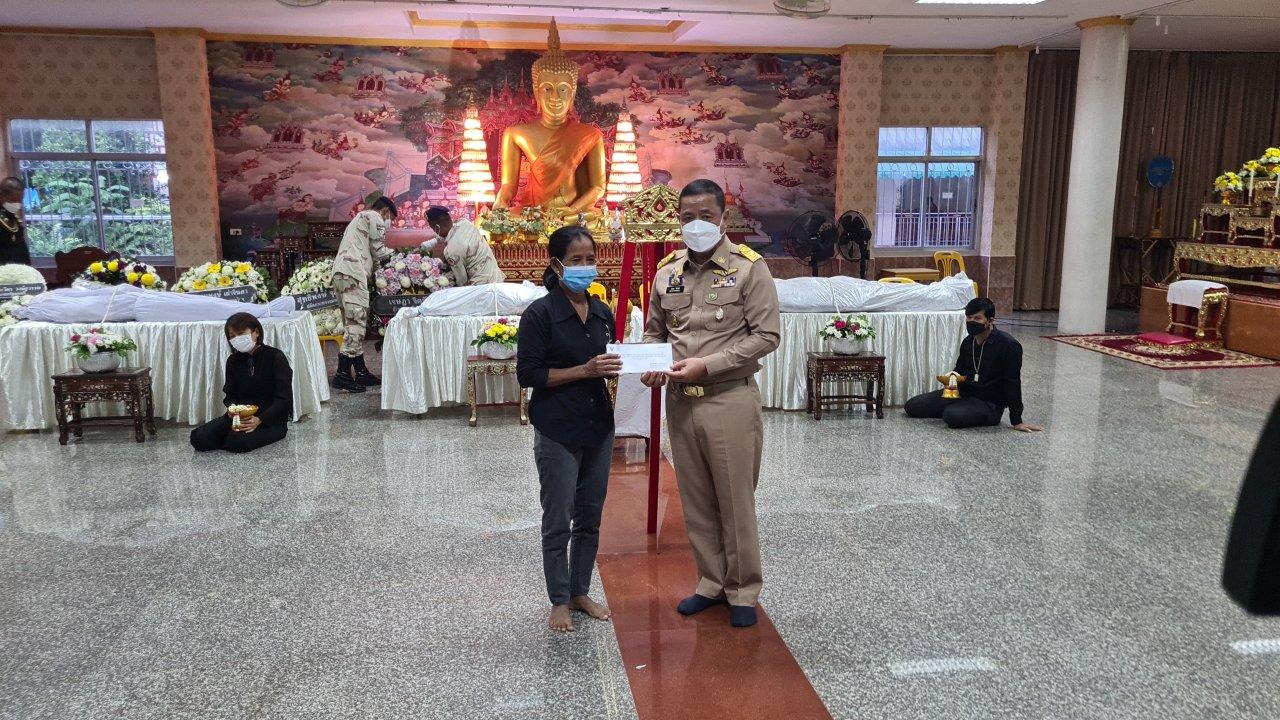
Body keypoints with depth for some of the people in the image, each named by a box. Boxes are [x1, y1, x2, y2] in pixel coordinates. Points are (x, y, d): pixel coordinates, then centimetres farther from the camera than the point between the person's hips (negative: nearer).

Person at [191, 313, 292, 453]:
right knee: (199, 438, -16)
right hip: (241, 416, 5)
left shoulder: (275, 357, -9)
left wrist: (259, 420, -25)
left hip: (271, 420, -5)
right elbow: (229, 395, 10)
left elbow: (284, 399, -13)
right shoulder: (233, 361, 9)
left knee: (238, 441, -33)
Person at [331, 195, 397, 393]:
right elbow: (378, 251, 1)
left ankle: (360, 371, 13)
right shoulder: (376, 218, 3)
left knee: (353, 324, 10)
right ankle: (342, 374, -15)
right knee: (357, 322, -12)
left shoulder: (359, 218, 33)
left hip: (340, 272, 10)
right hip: (353, 274, -10)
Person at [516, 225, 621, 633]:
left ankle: (581, 592, 29)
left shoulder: (602, 313, 7)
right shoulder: (540, 314, -11)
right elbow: (527, 374, -14)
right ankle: (559, 601, 20)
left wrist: (618, 368, -6)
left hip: (599, 427, 6)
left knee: (590, 517, 14)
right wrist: (583, 371, -21)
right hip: (558, 431, -6)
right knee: (558, 521, 4)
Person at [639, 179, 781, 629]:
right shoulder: (666, 272, 8)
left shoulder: (749, 267, -7)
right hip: (680, 402, 5)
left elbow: (767, 334, -10)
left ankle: (744, 592, 21)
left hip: (730, 401, -5)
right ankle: (712, 583, 30)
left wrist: (707, 364, -18)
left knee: (736, 501, 5)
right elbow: (654, 331, 18)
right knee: (696, 502, 14)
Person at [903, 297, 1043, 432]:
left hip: (989, 403, -7)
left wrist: (1017, 421, -13)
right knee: (912, 406, -3)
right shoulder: (967, 342, 6)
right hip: (963, 393, 7)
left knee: (952, 416, -36)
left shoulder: (1008, 345, -17)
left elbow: (1013, 384, -15)